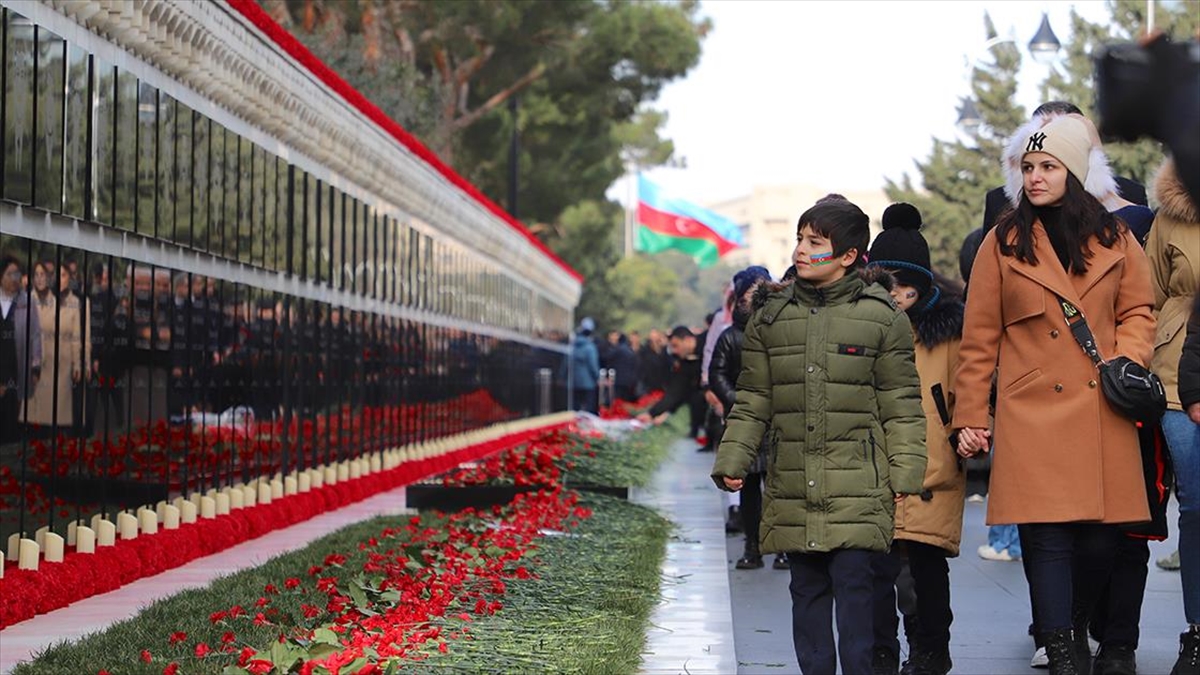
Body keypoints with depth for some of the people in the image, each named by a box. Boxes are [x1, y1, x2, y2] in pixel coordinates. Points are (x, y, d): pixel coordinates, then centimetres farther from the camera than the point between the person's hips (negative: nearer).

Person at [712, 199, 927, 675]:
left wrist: (906, 474, -3)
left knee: (852, 582, -8)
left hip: (857, 485, -3)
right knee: (807, 588, 8)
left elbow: (902, 405, 3)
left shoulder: (881, 315, 2)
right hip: (792, 487, 3)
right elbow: (752, 402, 14)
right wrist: (731, 462, 5)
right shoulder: (769, 316, 11)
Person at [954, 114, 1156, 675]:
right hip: (1033, 413, -2)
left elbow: (1137, 312, 18)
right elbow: (979, 340, 6)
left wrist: (1126, 360, -3)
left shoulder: (1114, 239, 10)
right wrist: (970, 417, 4)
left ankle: (1074, 627, 26)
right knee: (1047, 536, -9)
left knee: (1101, 538, 1)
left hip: (1102, 413, 2)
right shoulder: (1004, 244, 4)